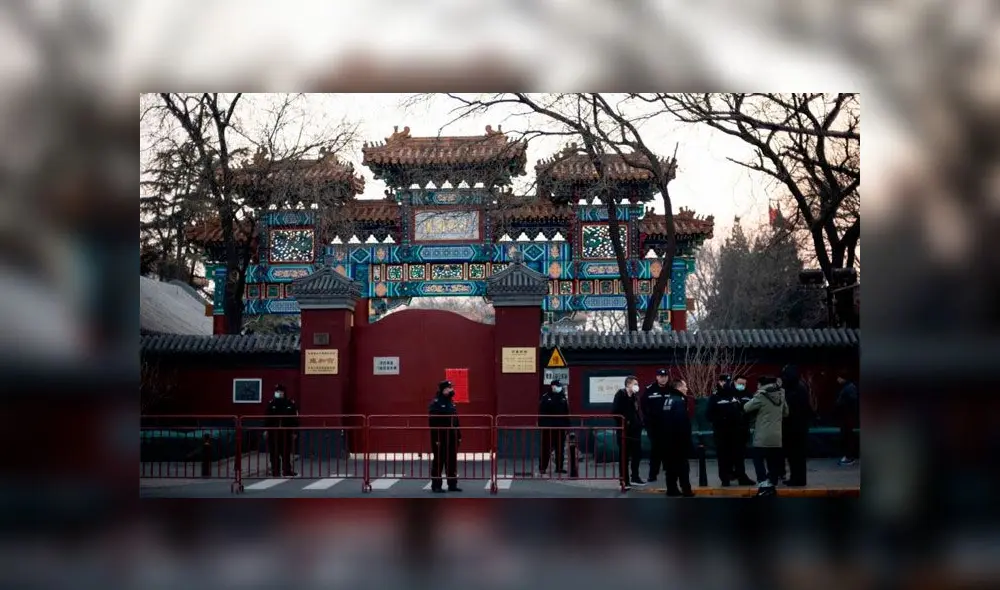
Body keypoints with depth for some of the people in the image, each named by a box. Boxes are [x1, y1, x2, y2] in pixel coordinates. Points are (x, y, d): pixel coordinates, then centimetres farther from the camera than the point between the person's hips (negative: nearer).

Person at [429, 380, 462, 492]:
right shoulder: (436, 403, -12)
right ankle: (436, 486, 6)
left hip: (452, 438, 7)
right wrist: (436, 438, -21)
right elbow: (433, 422, -17)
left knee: (452, 462, 10)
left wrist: (459, 435, 12)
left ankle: (452, 484, 18)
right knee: (438, 462, -1)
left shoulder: (451, 403, 13)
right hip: (440, 438, -7)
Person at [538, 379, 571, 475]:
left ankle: (559, 467, 15)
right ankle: (542, 467, 3)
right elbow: (541, 413, -7)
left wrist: (567, 425, 7)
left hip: (560, 427, 5)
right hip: (548, 427, -5)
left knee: (560, 448, 8)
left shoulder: (563, 398, 10)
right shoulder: (546, 398, -4)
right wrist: (541, 424, -13)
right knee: (546, 448, -2)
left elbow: (566, 413, 12)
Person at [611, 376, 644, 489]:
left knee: (637, 453, 13)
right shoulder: (620, 395, -11)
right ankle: (624, 481, 6)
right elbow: (615, 411, -17)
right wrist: (622, 423, -16)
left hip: (635, 429, 7)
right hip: (624, 430, -7)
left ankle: (634, 477, 26)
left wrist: (639, 422, 3)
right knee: (624, 456, 0)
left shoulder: (635, 396, 10)